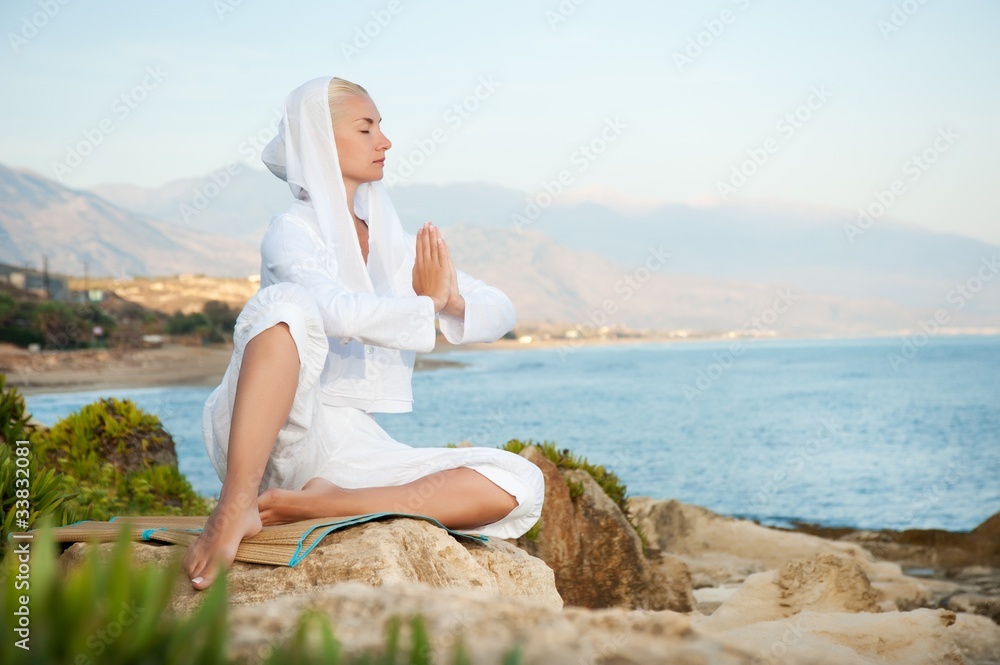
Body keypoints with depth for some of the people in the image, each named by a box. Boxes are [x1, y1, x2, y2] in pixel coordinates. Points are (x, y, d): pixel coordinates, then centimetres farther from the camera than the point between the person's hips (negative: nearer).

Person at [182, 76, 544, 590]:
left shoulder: (392, 240, 17)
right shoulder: (292, 232, -2)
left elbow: (500, 313, 12)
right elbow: (338, 313, -25)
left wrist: (454, 301, -10)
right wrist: (427, 302, -8)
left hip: (356, 451, 6)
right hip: (279, 438, -6)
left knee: (519, 486, -15)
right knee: (287, 303, -32)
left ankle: (316, 505, -24)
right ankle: (236, 506, -36)